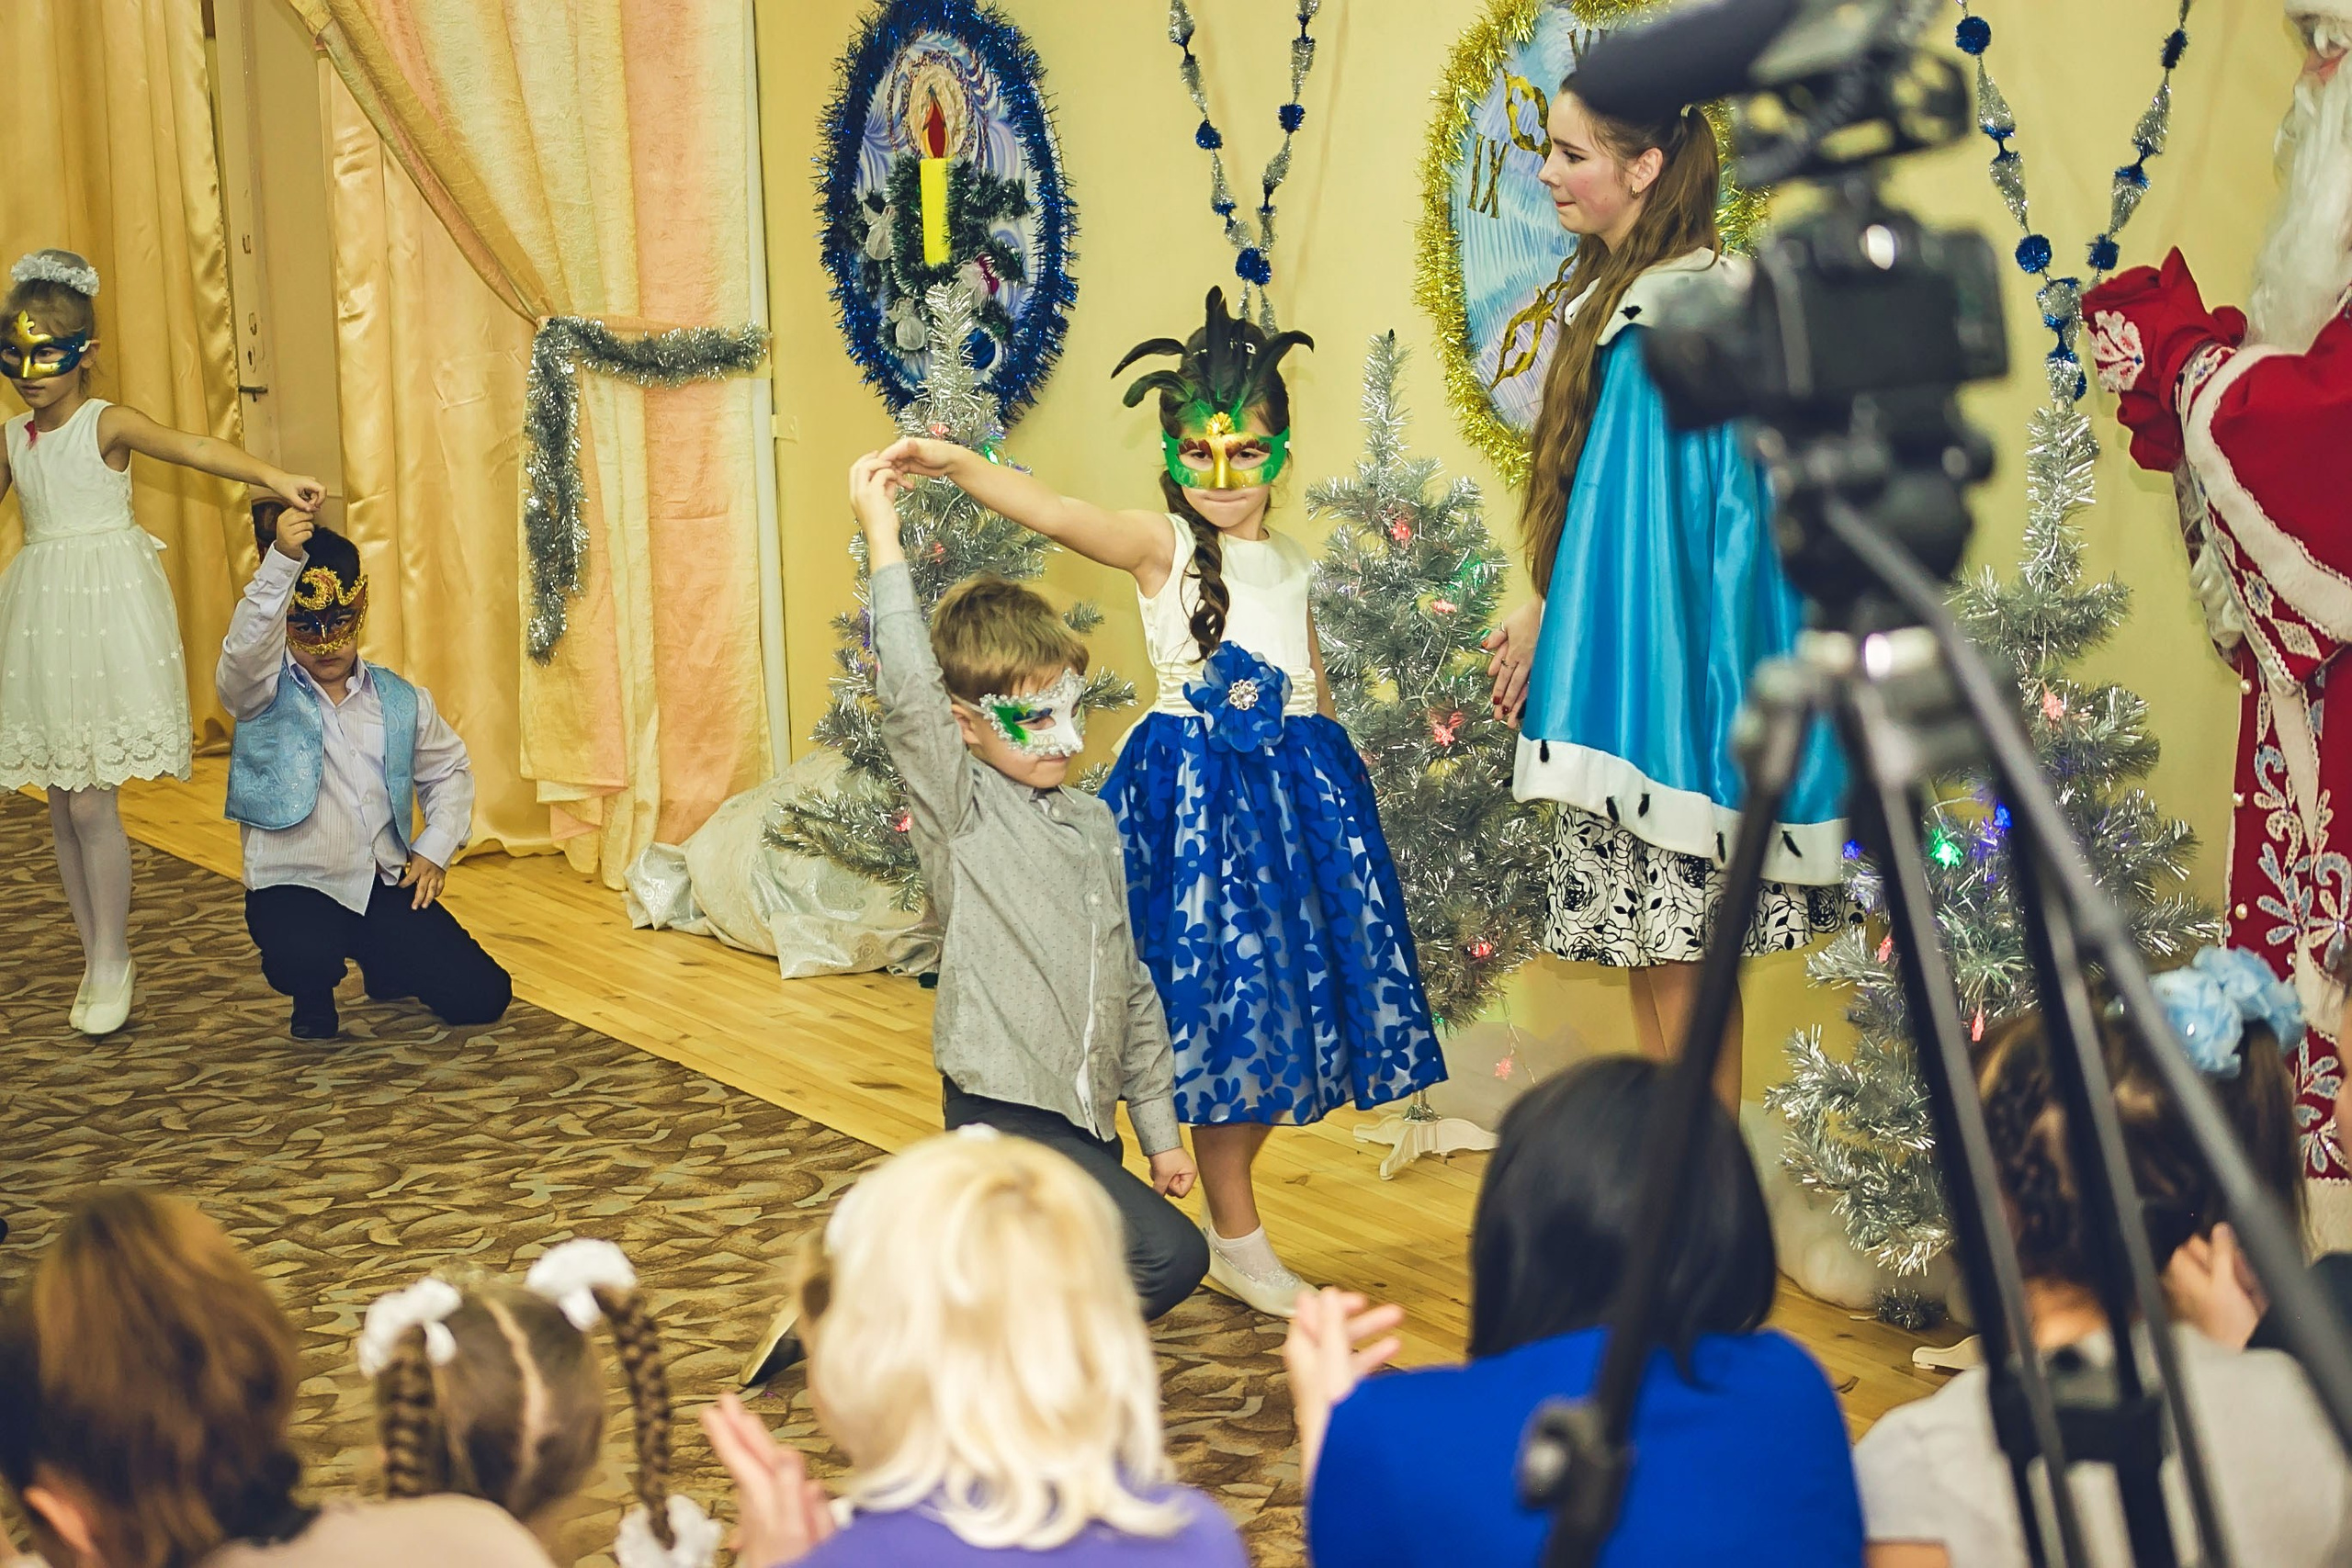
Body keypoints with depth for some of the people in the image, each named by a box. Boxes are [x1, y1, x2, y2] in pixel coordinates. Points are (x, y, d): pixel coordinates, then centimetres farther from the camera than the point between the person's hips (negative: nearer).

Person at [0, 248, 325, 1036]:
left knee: (91, 805, -8)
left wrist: (272, 476, -42)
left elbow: (192, 448, -25)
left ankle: (111, 964, 5)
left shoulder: (107, 425, -8)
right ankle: (97, 958, 18)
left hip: (106, 613, -6)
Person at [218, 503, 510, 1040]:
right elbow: (247, 648, -26)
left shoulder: (400, 700, 9)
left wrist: (436, 848, 5)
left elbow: (448, 770, 22)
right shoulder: (265, 693, -4)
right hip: (293, 888, -4)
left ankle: (385, 963, 26)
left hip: (386, 887, 4)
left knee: (481, 996, -8)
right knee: (305, 963, -39)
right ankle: (314, 998, 3)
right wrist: (282, 560, -39)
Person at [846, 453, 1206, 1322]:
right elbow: (907, 696, -25)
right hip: (1004, 1115, -8)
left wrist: (1160, 1128, 19)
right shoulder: (960, 813, -7)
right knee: (1169, 1258, -18)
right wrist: (883, 539, -27)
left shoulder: (1092, 823, 14)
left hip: (1085, 1118, 8)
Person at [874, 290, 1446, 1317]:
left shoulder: (1291, 565, 12)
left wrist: (1338, 774, 18)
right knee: (1216, 996, -5)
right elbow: (1059, 515, -25)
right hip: (1194, 787, -6)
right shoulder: (1162, 546, -7)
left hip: (1294, 785, 6)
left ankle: (1226, 1204, 25)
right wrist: (958, 464, -40)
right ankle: (1238, 1239, 8)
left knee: (1284, 997, 8)